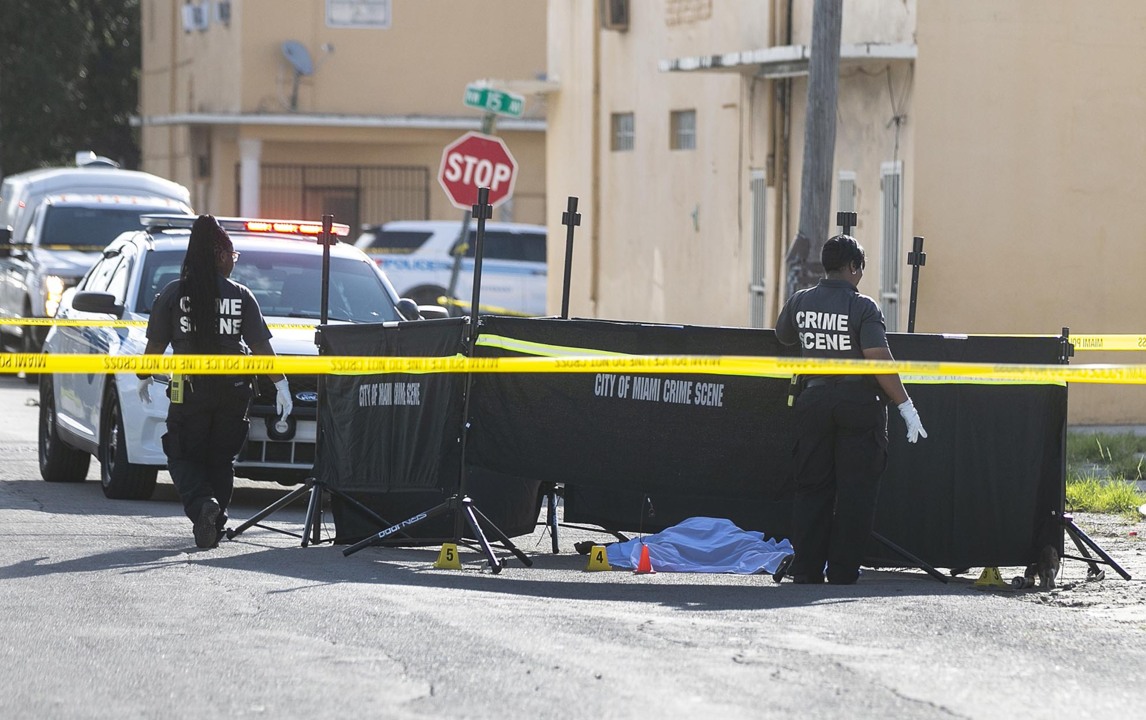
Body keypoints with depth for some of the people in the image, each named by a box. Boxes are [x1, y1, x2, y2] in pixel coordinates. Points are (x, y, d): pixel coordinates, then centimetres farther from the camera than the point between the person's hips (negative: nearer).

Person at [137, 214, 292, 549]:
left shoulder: (173, 294, -2)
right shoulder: (241, 296, 0)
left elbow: (155, 345, 2)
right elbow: (261, 346, -2)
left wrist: (144, 377, 17)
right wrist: (280, 384, 5)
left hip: (188, 389, -2)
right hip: (233, 390, 2)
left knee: (183, 458, 6)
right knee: (220, 459, 15)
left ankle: (203, 505, -20)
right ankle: (215, 522, 13)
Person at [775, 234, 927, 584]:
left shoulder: (800, 303, 3)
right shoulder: (863, 308, -12)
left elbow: (783, 336, 23)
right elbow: (879, 360, -19)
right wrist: (905, 404, -16)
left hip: (814, 401, 4)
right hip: (859, 404, -4)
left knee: (811, 487, 10)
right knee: (855, 490, 2)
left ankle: (806, 568, 7)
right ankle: (843, 572, 0)